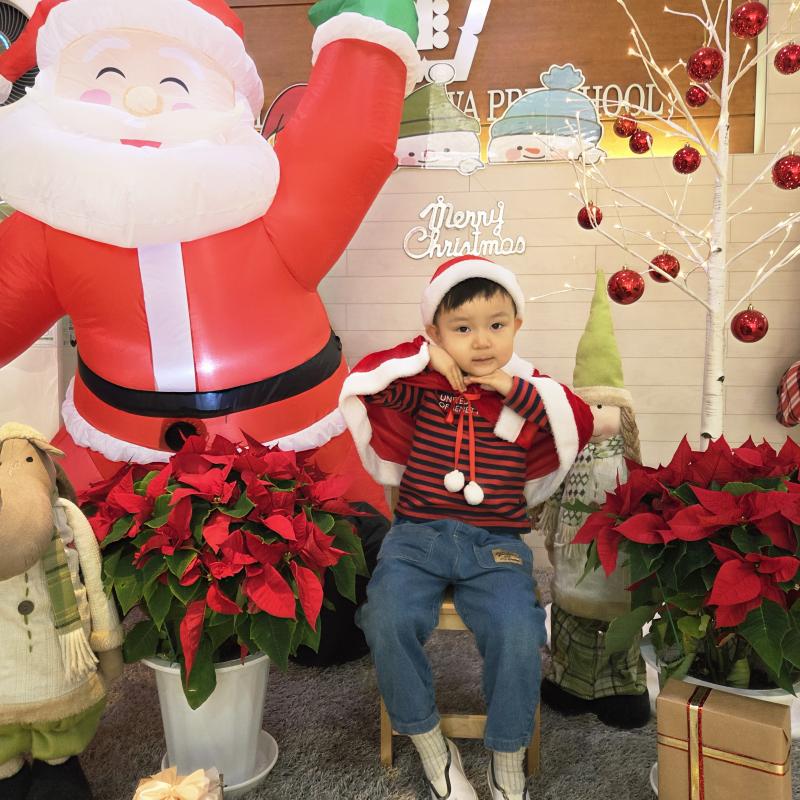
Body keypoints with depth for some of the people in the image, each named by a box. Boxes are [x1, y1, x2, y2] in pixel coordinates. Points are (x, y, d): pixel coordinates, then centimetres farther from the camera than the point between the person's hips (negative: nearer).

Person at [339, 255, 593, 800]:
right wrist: (426, 358, -8)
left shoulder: (529, 396, 7)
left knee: (517, 634, -25)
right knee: (388, 621, -25)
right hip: (417, 536, 1)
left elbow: (580, 424, -6)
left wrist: (517, 388, -12)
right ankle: (429, 744, 1)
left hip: (496, 546, 0)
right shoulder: (422, 388, 5)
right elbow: (363, 383, -4)